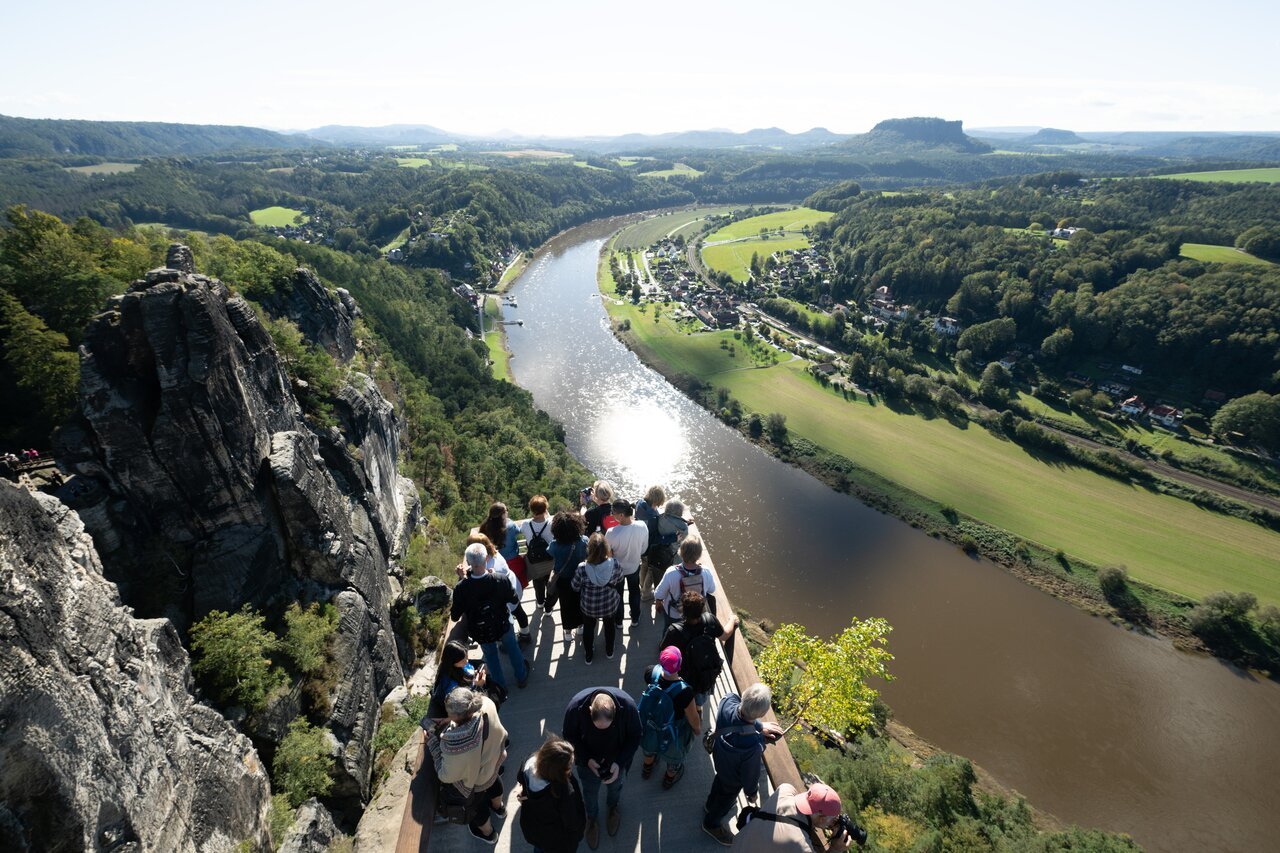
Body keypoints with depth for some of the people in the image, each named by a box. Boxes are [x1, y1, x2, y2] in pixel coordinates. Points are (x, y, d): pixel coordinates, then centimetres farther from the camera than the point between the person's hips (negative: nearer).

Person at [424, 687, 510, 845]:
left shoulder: (455, 744, -47)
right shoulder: (487, 704, -33)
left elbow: (446, 776, -25)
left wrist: (432, 742, -21)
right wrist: (452, 723, -11)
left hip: (474, 782, -5)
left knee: (475, 804, 30)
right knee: (494, 781, 38)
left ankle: (487, 833, 60)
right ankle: (498, 807, 70)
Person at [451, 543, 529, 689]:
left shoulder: (461, 588, -33)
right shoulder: (500, 581, -32)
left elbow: (455, 616, -19)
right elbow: (514, 599, -12)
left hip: (480, 632, 0)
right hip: (502, 626, 0)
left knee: (491, 655, 31)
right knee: (512, 648, 31)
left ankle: (500, 685, 54)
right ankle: (521, 676, 55)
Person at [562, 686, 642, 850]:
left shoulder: (628, 706, -38)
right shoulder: (575, 707, -38)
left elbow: (634, 737, -18)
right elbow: (570, 735, -17)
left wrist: (619, 763, -28)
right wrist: (587, 759, -25)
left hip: (616, 760, 0)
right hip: (588, 761, 0)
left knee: (615, 786, 31)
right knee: (590, 792, 27)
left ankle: (613, 807, 65)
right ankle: (592, 818, 60)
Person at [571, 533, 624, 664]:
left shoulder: (582, 568, -31)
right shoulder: (614, 564, -28)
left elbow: (575, 587, -13)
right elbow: (619, 578, -7)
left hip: (589, 606, -1)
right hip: (610, 604, 1)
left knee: (588, 629, 28)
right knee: (610, 626, 31)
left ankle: (588, 656, 48)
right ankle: (609, 651, 52)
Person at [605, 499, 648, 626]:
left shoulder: (611, 533, -37)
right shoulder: (642, 526, -27)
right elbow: (644, 548, -9)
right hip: (634, 567, 2)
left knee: (617, 595, 26)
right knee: (634, 592, 29)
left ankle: (618, 621, 47)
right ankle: (635, 618, 49)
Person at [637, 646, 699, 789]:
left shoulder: (652, 674, -32)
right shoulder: (684, 692, -43)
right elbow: (693, 718, -23)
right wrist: (697, 728, 0)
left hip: (648, 726, 3)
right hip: (672, 735, -3)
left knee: (649, 747, 38)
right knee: (674, 756, 33)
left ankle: (647, 768, 68)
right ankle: (670, 778, 63)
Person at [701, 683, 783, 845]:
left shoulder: (727, 702, -38)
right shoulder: (753, 746, -49)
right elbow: (750, 773, -25)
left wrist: (760, 726, -3)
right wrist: (752, 792, -3)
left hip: (720, 759, 4)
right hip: (734, 778, -4)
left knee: (720, 781, 38)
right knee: (727, 797, 30)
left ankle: (710, 805, 69)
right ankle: (711, 824, 60)